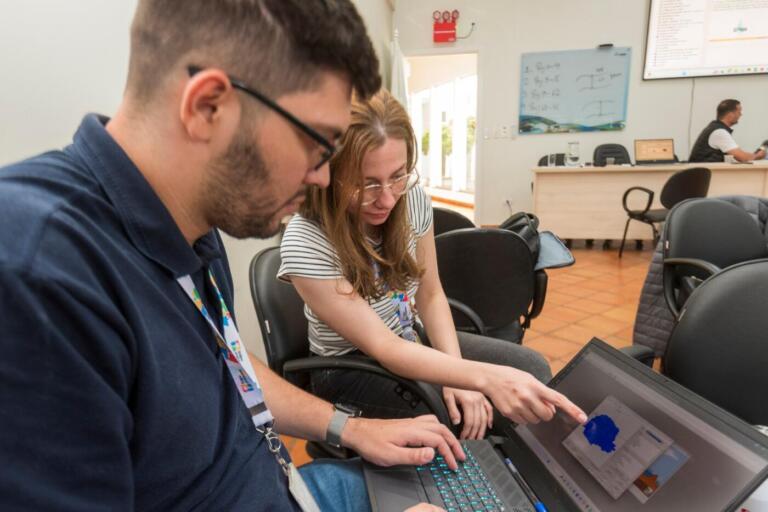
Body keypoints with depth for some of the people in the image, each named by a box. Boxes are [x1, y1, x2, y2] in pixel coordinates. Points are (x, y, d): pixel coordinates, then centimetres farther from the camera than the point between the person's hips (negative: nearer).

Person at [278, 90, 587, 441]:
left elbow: (430, 295, -3)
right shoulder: (305, 242, -30)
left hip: (413, 341, 6)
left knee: (533, 371, -4)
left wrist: (457, 374, -16)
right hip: (351, 369, -5)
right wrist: (483, 377, -42)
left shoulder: (413, 198, -14)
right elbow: (382, 347, -30)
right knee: (473, 423, -25)